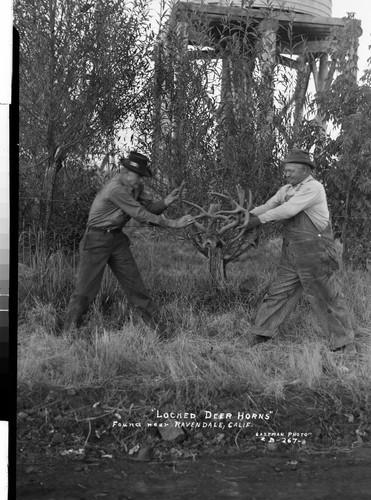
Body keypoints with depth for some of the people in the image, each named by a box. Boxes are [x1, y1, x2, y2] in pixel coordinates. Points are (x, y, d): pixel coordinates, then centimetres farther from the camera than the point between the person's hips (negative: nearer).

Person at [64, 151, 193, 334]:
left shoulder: (136, 186, 3)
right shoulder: (116, 189, -26)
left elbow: (150, 207, 3)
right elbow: (141, 215, -25)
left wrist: (166, 202, -18)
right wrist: (172, 223, -22)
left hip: (117, 239, 8)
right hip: (96, 241, -8)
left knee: (134, 283, 6)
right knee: (86, 288, -4)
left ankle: (155, 327, 10)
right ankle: (69, 331, 10)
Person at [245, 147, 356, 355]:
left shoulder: (313, 187, -11)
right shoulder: (286, 190, 13)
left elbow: (288, 210, -19)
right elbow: (268, 207, 8)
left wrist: (260, 219, -15)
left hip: (315, 253, -7)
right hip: (292, 255, 7)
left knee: (329, 298, 1)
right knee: (278, 293, 6)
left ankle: (345, 346, 12)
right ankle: (262, 337, 12)